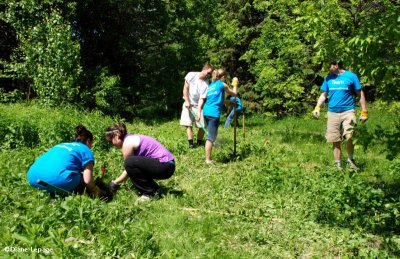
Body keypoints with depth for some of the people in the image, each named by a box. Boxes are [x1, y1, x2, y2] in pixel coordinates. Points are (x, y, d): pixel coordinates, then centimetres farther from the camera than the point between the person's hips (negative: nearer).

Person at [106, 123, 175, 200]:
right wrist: (118, 181, 21)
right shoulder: (132, 138, 17)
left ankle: (150, 193, -9)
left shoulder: (127, 143, -11)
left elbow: (128, 165, -4)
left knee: (129, 162, -20)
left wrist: (115, 183, 7)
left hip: (165, 166, -10)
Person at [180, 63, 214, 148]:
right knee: (189, 124, -6)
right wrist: (187, 101, -12)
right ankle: (191, 143, -3)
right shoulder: (191, 75, -12)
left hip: (198, 105, 0)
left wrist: (199, 112, -28)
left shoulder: (206, 84, -14)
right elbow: (185, 88, -5)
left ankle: (200, 141, 12)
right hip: (188, 104, 0)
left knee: (202, 125, -7)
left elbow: (202, 98, -18)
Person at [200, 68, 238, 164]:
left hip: (206, 111, 7)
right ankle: (208, 159, -1)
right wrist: (235, 85, 30)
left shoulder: (211, 85, 20)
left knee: (212, 135, 17)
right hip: (214, 113, -7)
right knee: (211, 137, -4)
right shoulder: (222, 84, 2)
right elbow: (234, 93, 15)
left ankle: (209, 157, 21)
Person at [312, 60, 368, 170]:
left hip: (348, 111, -4)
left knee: (349, 137, -21)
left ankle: (350, 160, 3)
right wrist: (317, 107, -3)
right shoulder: (328, 78, 9)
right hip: (332, 112, 4)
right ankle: (338, 166, 19)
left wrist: (364, 112, 0)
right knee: (336, 142, 6)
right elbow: (324, 94, 14)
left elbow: (360, 94, 3)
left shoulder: (351, 76, -2)